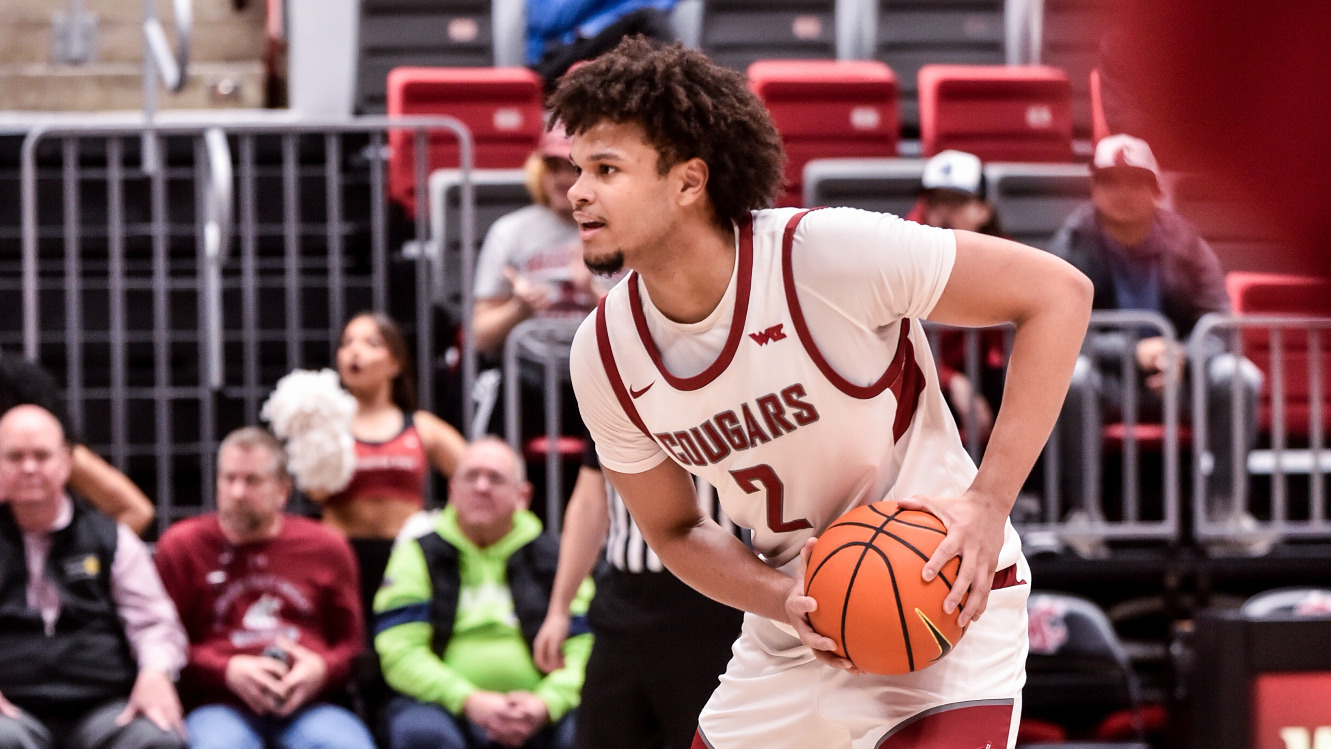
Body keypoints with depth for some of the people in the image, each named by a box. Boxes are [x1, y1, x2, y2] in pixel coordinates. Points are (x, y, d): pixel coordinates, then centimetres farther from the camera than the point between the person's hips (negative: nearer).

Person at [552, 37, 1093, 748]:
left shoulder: (823, 252, -24)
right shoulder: (605, 356, -8)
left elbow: (1058, 294, -18)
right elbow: (674, 530, 6)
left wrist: (989, 504, -24)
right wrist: (786, 603, -15)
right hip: (789, 633, 5)